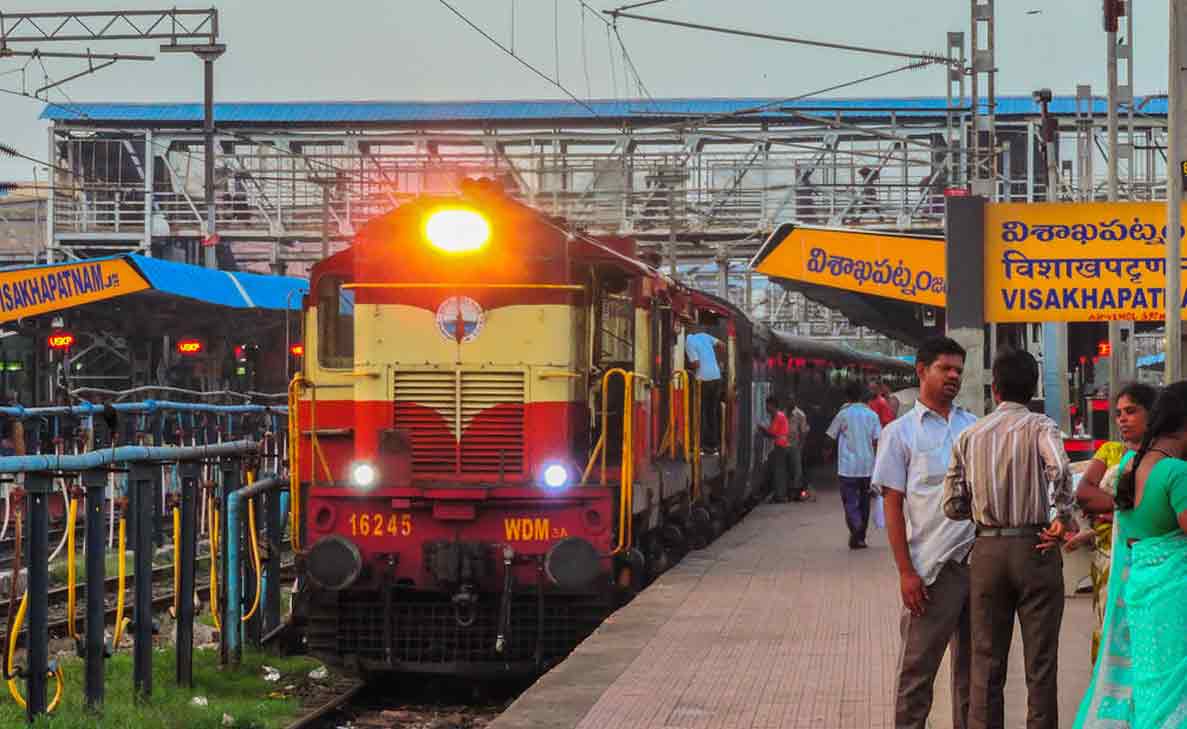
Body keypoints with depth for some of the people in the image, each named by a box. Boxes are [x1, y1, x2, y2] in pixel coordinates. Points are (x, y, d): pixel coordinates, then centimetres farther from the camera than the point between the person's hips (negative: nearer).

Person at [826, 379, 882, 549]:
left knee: (850, 502, -1)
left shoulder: (843, 414, -4)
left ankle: (856, 526, -28)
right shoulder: (872, 415, 2)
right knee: (864, 502, 15)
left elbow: (831, 437, 3)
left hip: (847, 467, -3)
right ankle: (860, 538, 19)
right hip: (868, 467, 3)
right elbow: (877, 441, -3)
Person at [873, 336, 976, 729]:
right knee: (918, 669, 0)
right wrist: (906, 572, -9)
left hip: (980, 560, 4)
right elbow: (892, 505, -2)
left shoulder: (976, 427, 13)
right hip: (932, 567, -4)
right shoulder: (901, 432, 1)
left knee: (973, 666, 12)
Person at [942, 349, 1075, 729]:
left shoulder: (969, 435, 6)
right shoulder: (1039, 427, -5)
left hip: (987, 550, 3)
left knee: (986, 660, 10)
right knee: (1041, 662, 4)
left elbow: (953, 506, 5)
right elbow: (1059, 469, -26)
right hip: (1035, 548, -3)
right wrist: (1064, 516, -13)